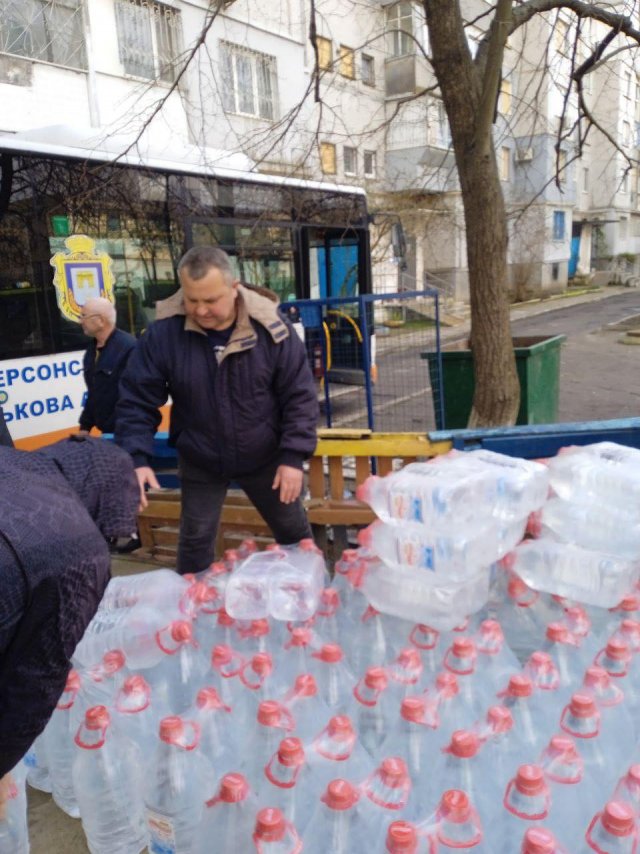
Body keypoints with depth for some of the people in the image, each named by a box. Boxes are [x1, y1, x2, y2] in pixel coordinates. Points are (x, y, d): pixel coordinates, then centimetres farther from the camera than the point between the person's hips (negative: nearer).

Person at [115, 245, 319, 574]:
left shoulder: (270, 327, -21)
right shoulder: (163, 333, -20)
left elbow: (299, 395, -14)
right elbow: (137, 401, -13)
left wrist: (293, 456, -18)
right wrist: (137, 458, -25)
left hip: (265, 457, 1)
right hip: (199, 463, 0)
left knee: (295, 531, 18)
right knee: (195, 541, 10)